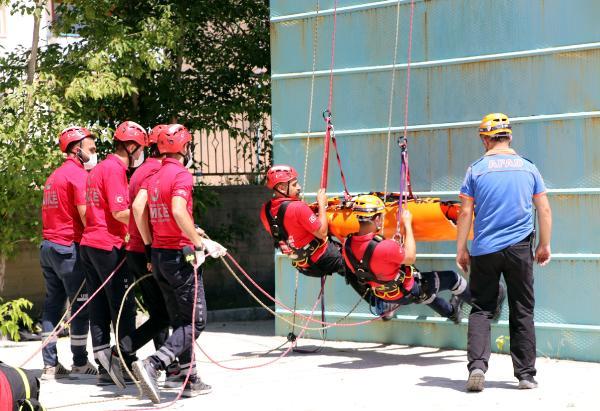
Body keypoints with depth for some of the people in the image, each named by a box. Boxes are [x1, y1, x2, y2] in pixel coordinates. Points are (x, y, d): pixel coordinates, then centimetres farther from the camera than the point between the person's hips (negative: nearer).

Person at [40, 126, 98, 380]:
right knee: (81, 306, 0)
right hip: (69, 247, -9)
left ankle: (50, 365, 9)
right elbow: (86, 216, -18)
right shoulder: (78, 174, -11)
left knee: (53, 304, 9)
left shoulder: (54, 176, 19)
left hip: (48, 246, 9)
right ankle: (80, 363, 5)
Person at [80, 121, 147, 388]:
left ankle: (105, 369, 8)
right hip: (109, 246, -10)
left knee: (99, 308, 8)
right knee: (123, 308, -5)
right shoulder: (114, 169, -11)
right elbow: (120, 212, -18)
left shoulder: (99, 168, 18)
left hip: (89, 243, 10)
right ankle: (126, 363, -5)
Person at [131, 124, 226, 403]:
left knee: (180, 322, 15)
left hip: (158, 255, 8)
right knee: (196, 321, -4)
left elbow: (138, 207, 2)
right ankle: (153, 365, -21)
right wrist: (201, 243, -19)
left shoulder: (153, 177, 11)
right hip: (180, 255, -8)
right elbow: (179, 211, -26)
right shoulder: (182, 175, -12)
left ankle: (190, 380, 16)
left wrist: (150, 244, 10)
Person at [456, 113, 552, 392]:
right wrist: (545, 245, 16)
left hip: (484, 250, -1)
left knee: (481, 309, 7)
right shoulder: (528, 168, 5)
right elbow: (544, 210, 6)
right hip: (519, 249, 1)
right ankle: (526, 374, 10)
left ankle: (477, 365, -10)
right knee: (522, 312, 8)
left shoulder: (477, 169, -2)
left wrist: (461, 249, 5)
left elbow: (466, 213, -3)